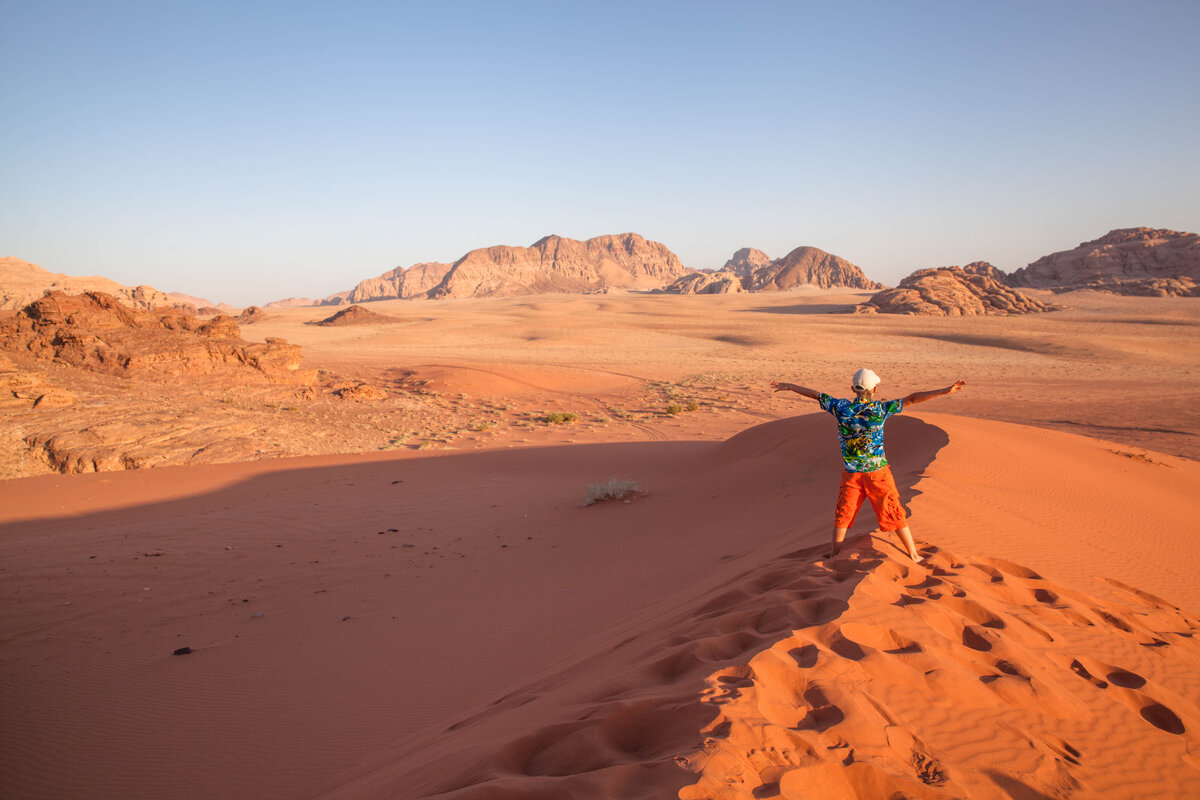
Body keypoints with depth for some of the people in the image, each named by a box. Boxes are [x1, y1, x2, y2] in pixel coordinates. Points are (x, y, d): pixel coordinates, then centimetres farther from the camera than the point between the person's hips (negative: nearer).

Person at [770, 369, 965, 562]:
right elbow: (912, 399, -12)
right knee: (895, 515, 9)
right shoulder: (881, 408, -11)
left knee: (842, 516, 15)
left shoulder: (841, 407, -7)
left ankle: (834, 555, 23)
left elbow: (815, 394, 4)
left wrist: (789, 386, 16)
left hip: (851, 474, 2)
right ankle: (914, 555, 18)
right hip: (878, 472, -2)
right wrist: (945, 391, -10)